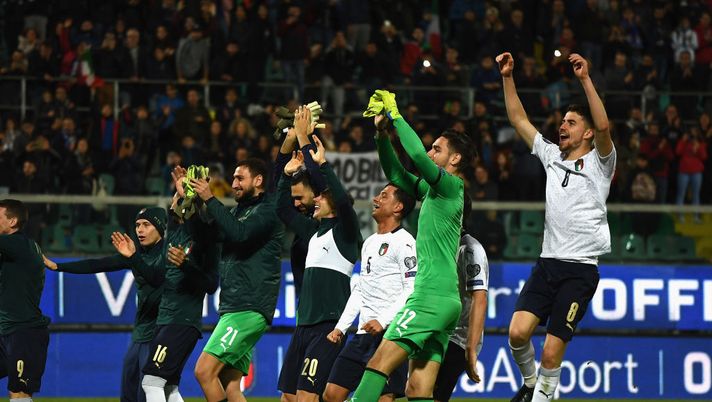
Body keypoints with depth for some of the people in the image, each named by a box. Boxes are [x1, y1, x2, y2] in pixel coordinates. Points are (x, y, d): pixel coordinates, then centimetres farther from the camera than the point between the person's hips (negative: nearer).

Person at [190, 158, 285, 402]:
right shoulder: (237, 211, 22)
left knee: (204, 371, -17)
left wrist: (210, 200, -15)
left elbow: (239, 234, -21)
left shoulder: (268, 210, -5)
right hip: (232, 308, 9)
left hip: (248, 309, -9)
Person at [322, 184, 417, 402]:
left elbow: (413, 290, -14)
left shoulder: (403, 242, -6)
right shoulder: (370, 243, 21)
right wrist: (341, 327, 18)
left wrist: (383, 321, -22)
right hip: (363, 335, 9)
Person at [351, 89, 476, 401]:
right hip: (442, 301, 9)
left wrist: (395, 115, -8)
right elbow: (397, 175, 29)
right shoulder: (432, 189, 20)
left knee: (380, 363, -15)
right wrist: (382, 132, 17)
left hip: (433, 296, -9)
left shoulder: (451, 185, -5)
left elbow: (417, 155, -19)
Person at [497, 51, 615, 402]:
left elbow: (603, 126, -19)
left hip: (580, 269, -4)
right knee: (518, 332, -12)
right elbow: (519, 120, 18)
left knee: (552, 353, -8)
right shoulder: (552, 156, 15)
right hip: (547, 263, 4)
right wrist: (507, 77, 10)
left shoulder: (598, 162, 0)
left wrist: (585, 80, -24)